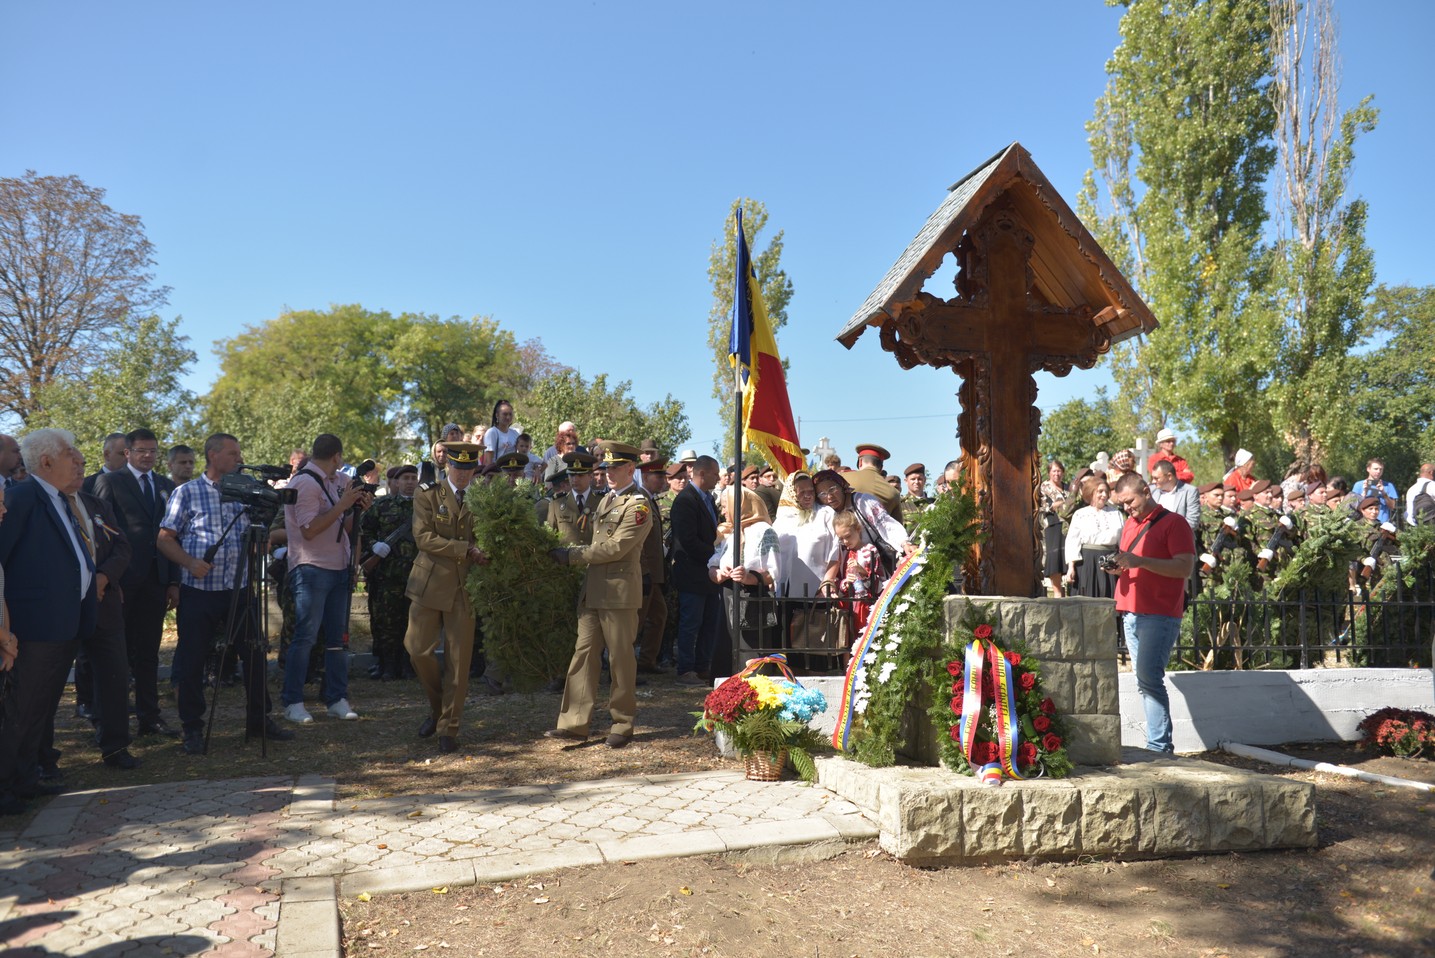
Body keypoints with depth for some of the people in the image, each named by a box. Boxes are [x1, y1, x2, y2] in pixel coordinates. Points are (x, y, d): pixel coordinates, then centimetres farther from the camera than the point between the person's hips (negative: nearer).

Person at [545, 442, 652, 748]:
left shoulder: (639, 505, -10)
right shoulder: (607, 500, 17)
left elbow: (614, 548, -17)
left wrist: (572, 556, -13)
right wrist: (572, 554, 5)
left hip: (620, 593, -8)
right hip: (593, 591, 8)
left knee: (621, 659, 2)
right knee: (584, 653, 5)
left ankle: (622, 725, 15)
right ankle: (574, 723, 9)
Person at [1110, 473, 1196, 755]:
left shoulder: (1173, 523, -5)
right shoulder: (1130, 524, 18)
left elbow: (1186, 567, -14)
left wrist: (1141, 561, -21)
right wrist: (1118, 567, 5)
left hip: (1159, 615, -8)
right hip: (1130, 613, 8)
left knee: (1149, 677, -14)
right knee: (1145, 681, 8)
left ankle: (1159, 747, -9)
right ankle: (1160, 744, 13)